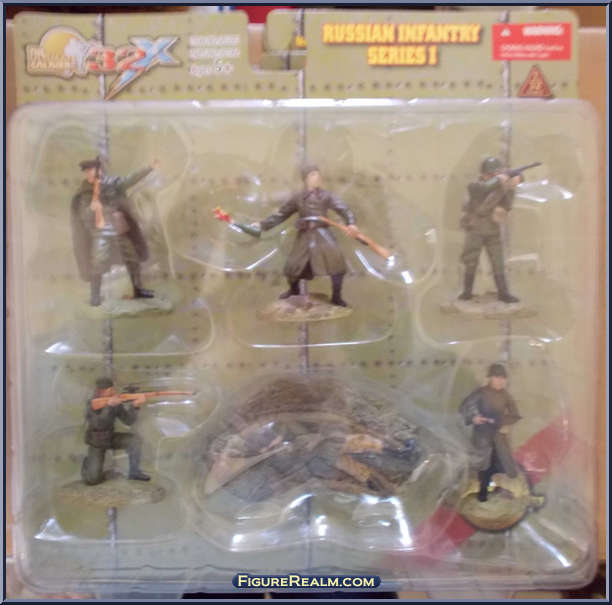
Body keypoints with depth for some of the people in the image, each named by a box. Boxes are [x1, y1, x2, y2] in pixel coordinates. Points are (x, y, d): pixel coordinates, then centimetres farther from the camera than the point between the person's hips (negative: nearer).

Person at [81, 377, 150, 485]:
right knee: (93, 479, -10)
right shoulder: (91, 405, -24)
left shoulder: (116, 403, -12)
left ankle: (134, 472, -7)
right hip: (96, 443, -3)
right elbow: (98, 424, -40)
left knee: (135, 440, -22)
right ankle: (88, 463, 24)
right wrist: (109, 406, -47)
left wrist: (134, 406, -32)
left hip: (111, 438, 3)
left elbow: (128, 421, -16)